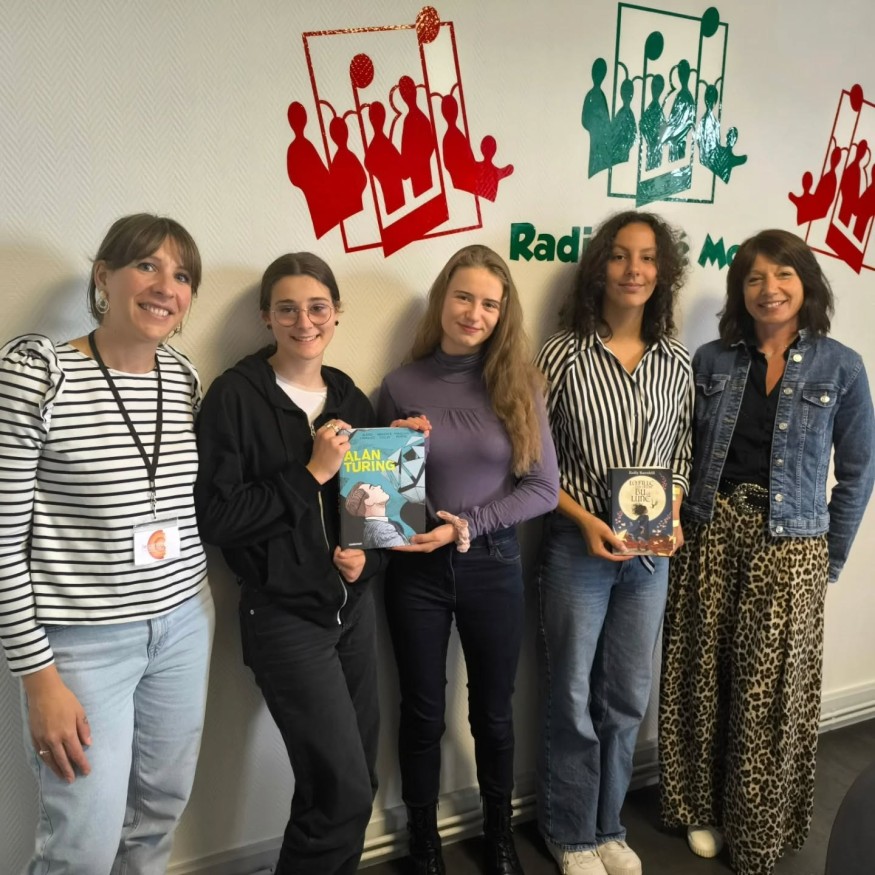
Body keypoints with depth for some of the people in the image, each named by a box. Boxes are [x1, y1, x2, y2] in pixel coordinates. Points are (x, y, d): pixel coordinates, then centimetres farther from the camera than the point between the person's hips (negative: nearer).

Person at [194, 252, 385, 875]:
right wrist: (311, 473, -18)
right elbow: (216, 515, -15)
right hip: (285, 615, -5)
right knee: (344, 788, -4)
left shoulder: (350, 397, 7)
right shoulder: (235, 396, -10)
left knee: (355, 783, 13)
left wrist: (367, 558, -3)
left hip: (354, 606, 6)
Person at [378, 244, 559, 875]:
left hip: (494, 565, 1)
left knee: (493, 711, 17)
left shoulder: (518, 384, -4)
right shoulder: (402, 387, -4)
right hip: (417, 569, 0)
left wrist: (468, 524, -16)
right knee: (423, 714, 14)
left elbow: (544, 487, -6)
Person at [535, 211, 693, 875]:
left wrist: (672, 516, -6)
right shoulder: (565, 353, -8)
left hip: (650, 552, 4)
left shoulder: (676, 361, 3)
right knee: (571, 697, 9)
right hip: (578, 546, -3)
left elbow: (682, 453, 10)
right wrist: (585, 519, -16)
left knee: (628, 699, 15)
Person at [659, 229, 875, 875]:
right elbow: (685, 455, 8)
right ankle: (703, 809, 32)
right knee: (703, 680, 10)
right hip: (710, 537, 2)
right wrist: (682, 526, 0)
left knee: (770, 692, 7)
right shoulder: (712, 361, 3)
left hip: (789, 548, -2)